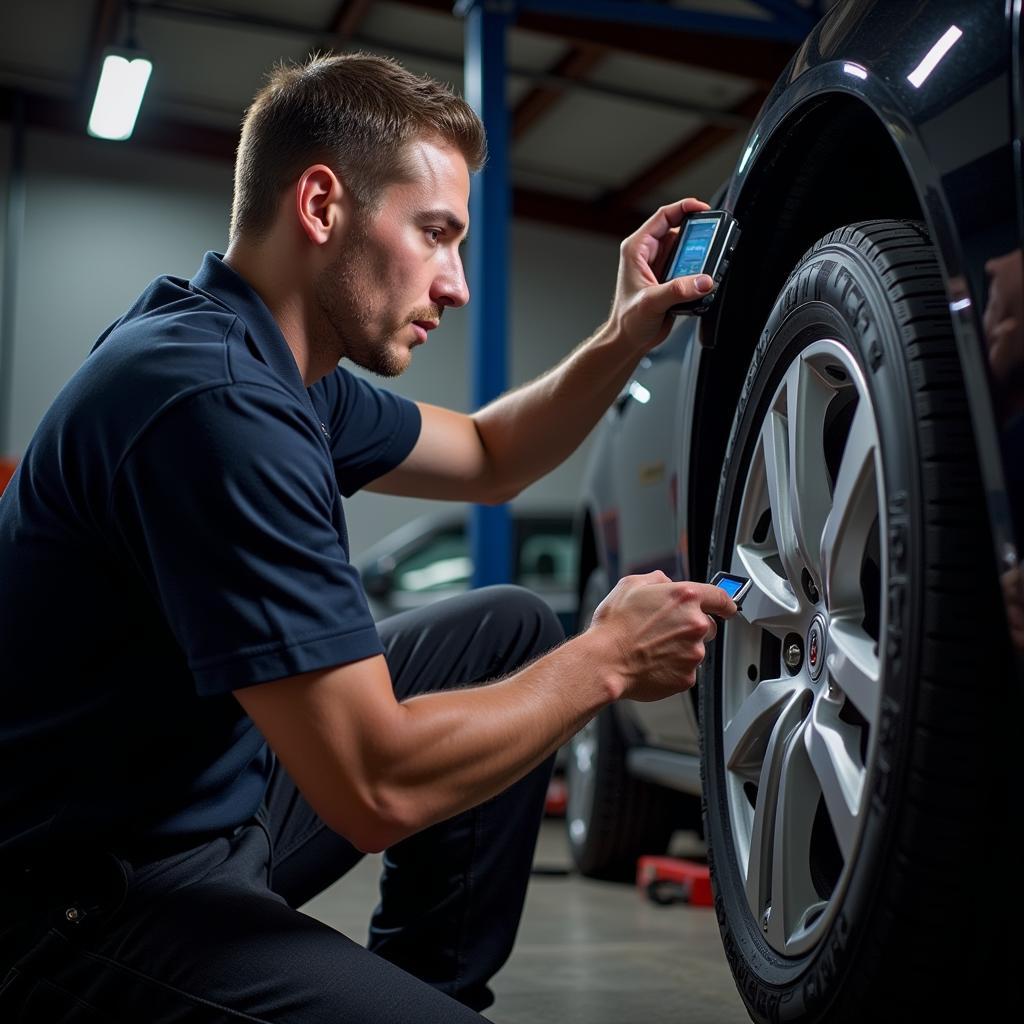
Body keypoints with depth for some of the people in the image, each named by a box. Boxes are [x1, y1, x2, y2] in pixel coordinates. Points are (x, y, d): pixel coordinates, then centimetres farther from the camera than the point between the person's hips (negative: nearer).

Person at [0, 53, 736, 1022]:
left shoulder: (279, 368, 5)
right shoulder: (211, 397, -27)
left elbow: (486, 459, 21)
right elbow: (376, 783, -28)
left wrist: (622, 340, 6)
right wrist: (604, 660, -14)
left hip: (219, 791, 10)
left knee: (509, 631, 10)